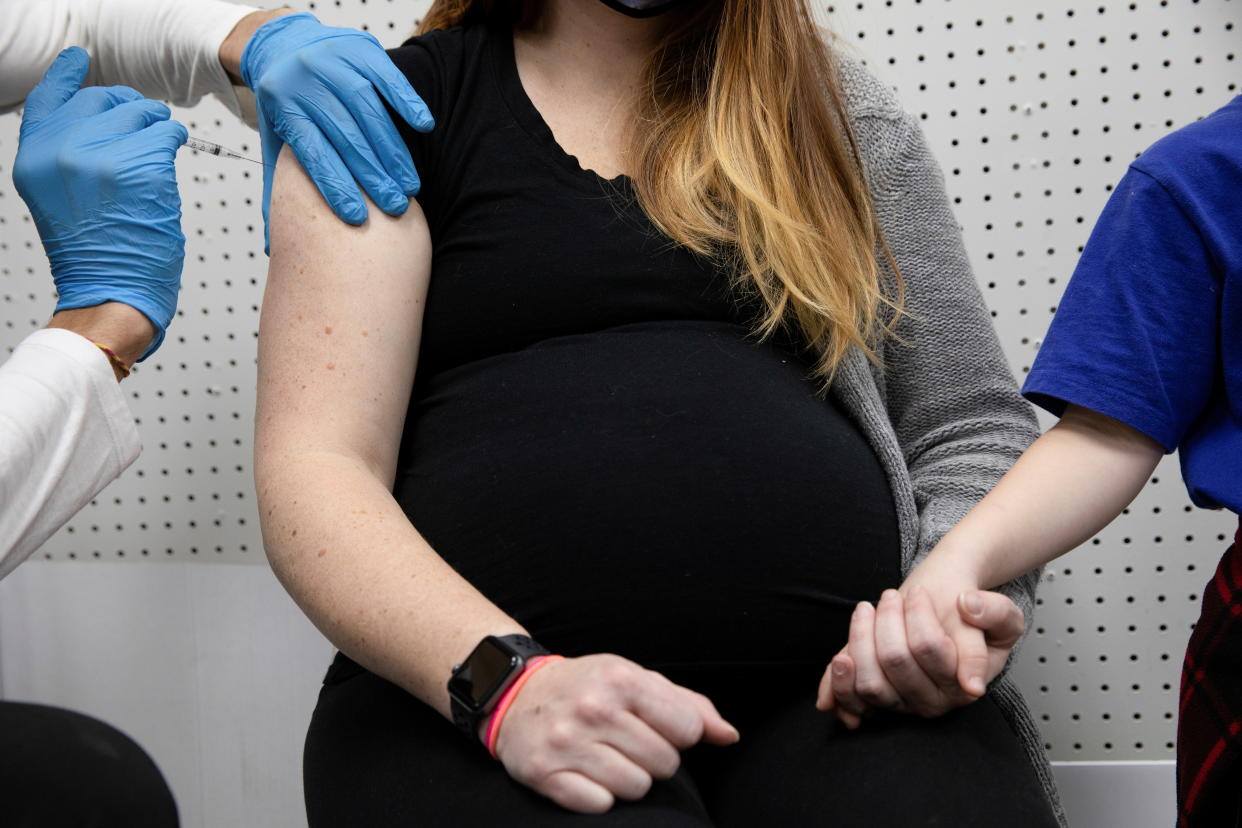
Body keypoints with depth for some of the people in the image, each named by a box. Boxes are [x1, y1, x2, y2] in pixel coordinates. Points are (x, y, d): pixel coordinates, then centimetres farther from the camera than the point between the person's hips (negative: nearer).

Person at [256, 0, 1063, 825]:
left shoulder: (838, 108, 18)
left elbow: (976, 425, 17)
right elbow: (311, 470, -1)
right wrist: (507, 683, -19)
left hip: (834, 669, 3)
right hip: (471, 688, -2)